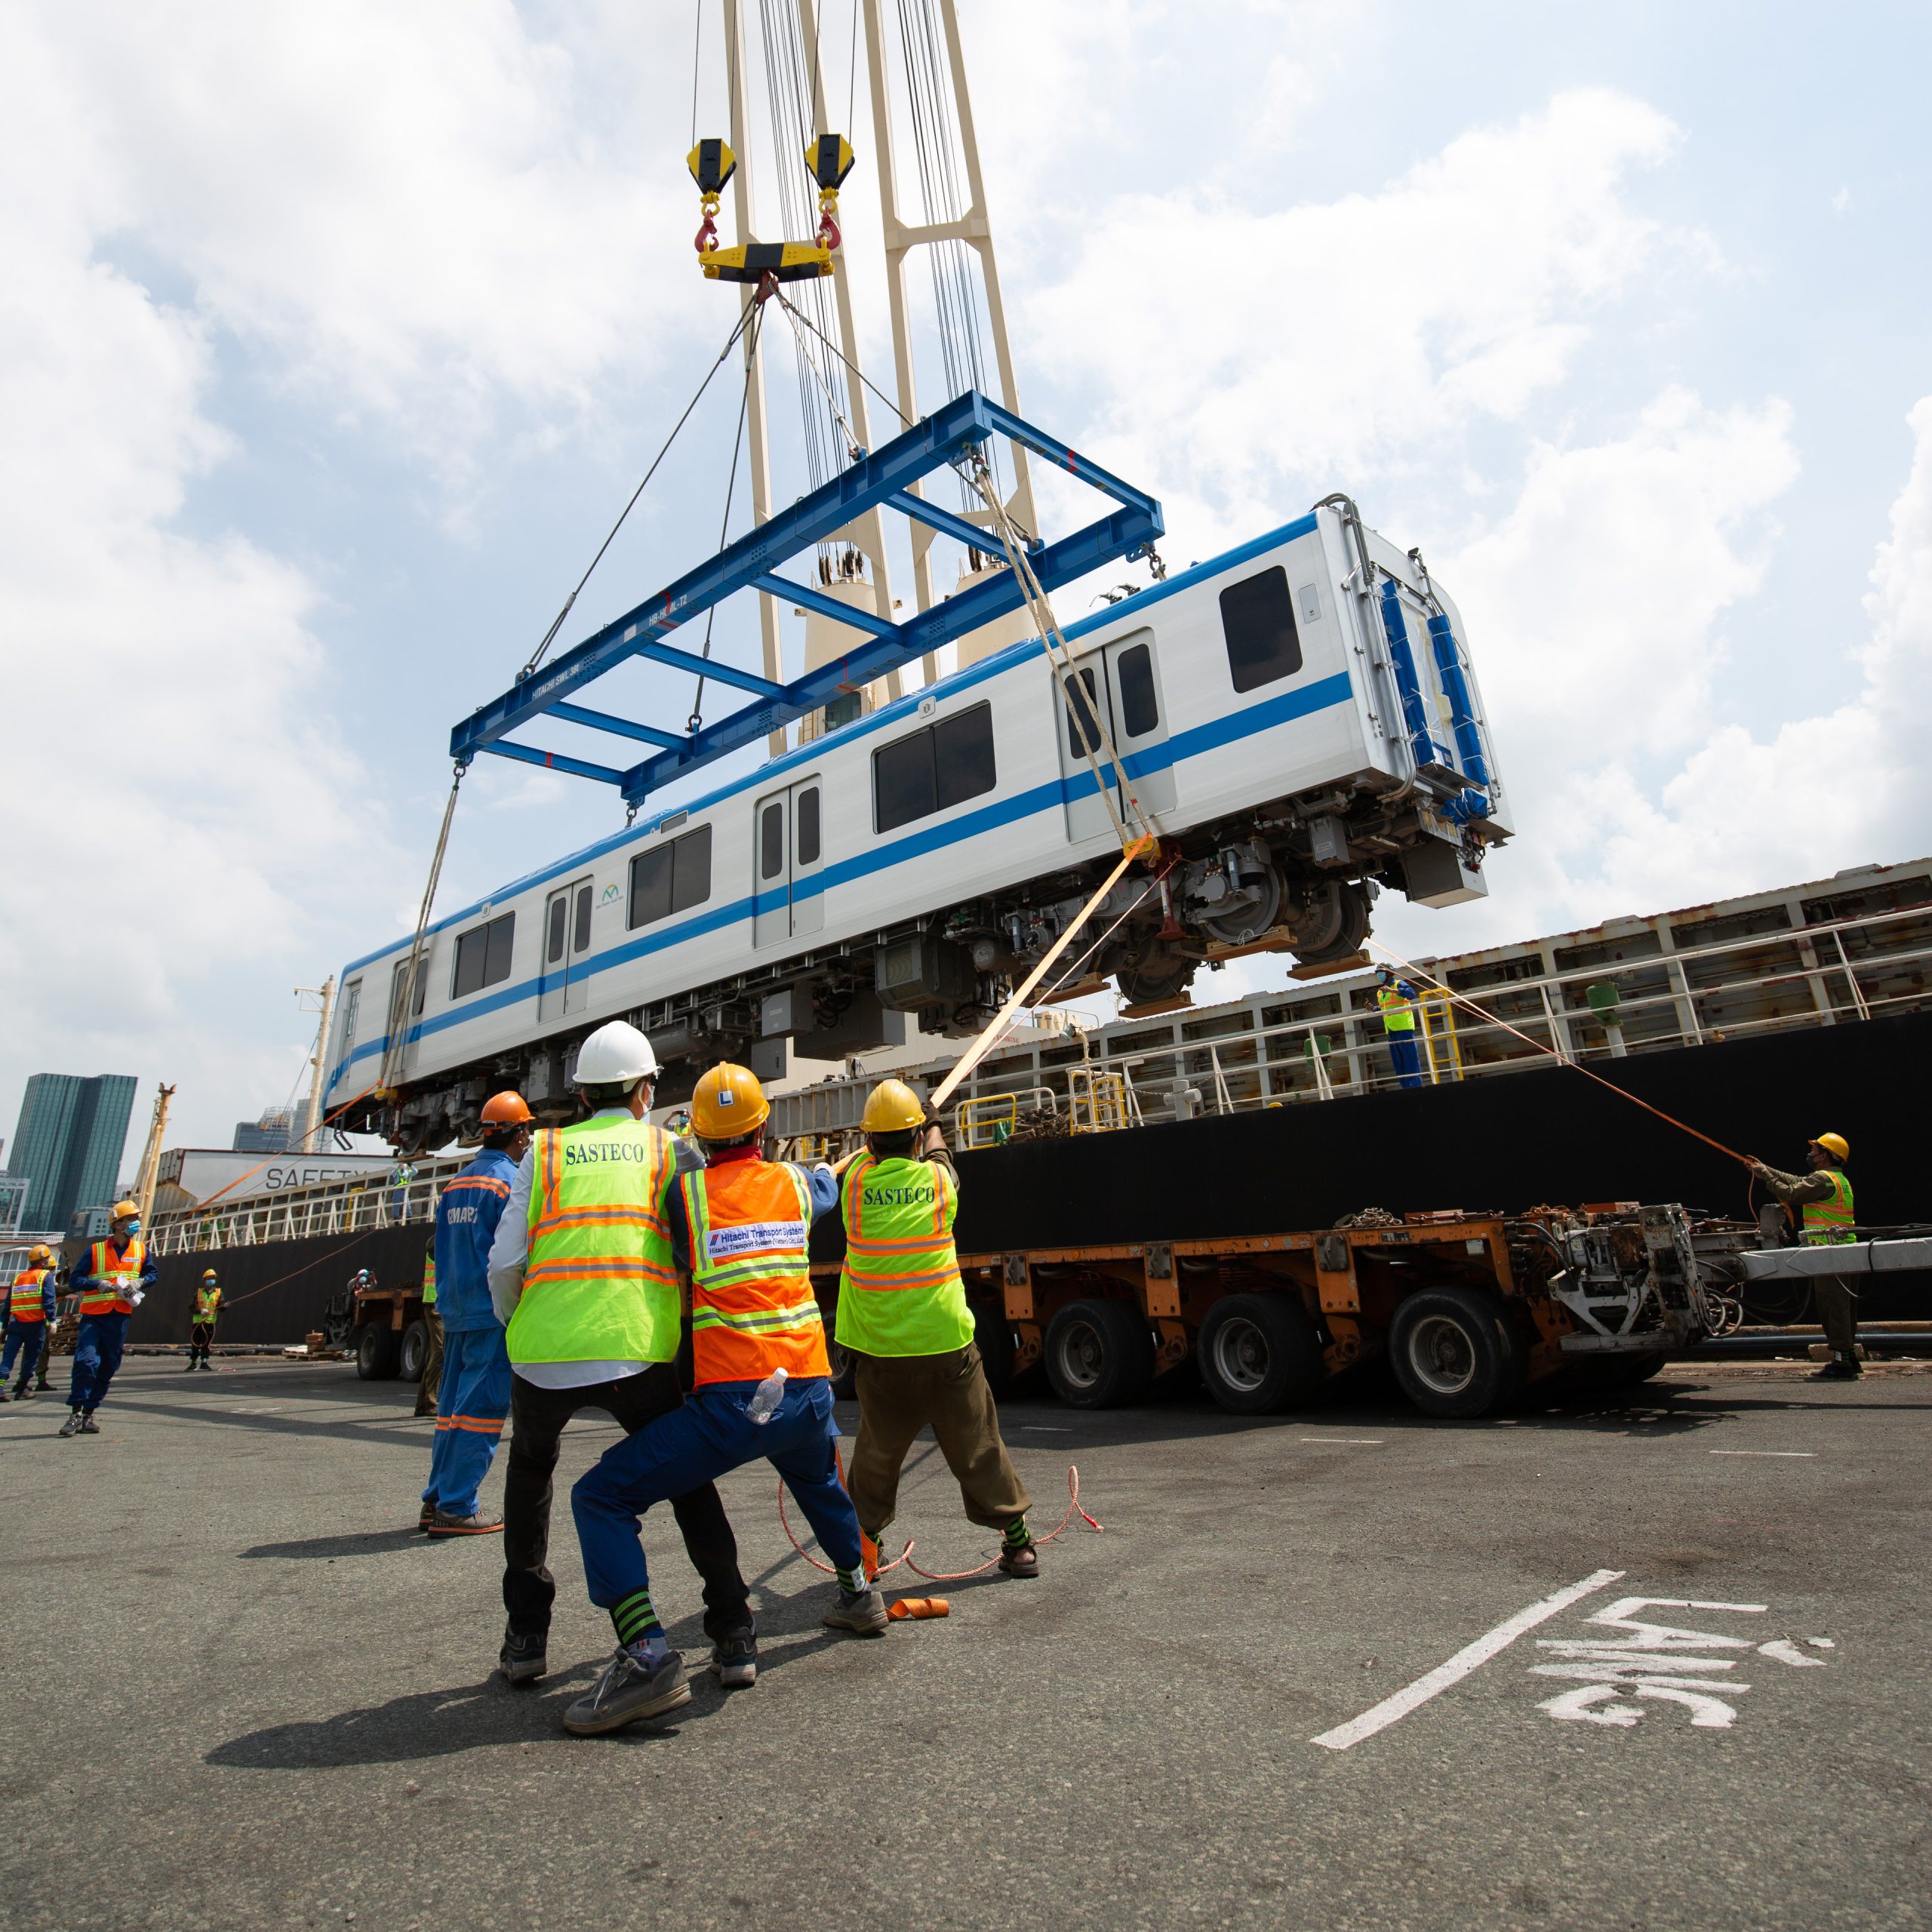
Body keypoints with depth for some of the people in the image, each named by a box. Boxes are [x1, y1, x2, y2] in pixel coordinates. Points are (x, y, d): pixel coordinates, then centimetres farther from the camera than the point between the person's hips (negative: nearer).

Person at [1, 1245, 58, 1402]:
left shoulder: (18, 1277, 18)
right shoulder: (46, 1276, 1)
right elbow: (48, 1300, -11)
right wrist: (51, 1321, -12)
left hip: (15, 1323, 4)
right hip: (36, 1324, -4)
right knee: (31, 1358, 7)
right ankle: (21, 1390, 11)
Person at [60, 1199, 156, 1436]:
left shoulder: (141, 1250, 8)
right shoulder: (96, 1250, 0)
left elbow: (151, 1274, 16)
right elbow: (75, 1280, -1)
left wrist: (138, 1283, -5)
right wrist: (100, 1284, -18)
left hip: (120, 1319, 3)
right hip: (93, 1316, -3)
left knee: (107, 1368, 5)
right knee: (86, 1362, -15)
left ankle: (88, 1415, 16)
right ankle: (75, 1414, -4)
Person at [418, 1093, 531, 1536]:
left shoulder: (456, 1184, 14)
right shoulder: (509, 1181, -12)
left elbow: (442, 1253, 18)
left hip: (455, 1312, 8)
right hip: (493, 1313, -8)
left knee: (453, 1405, 14)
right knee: (482, 1407, -3)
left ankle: (437, 1500, 20)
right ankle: (456, 1507, -2)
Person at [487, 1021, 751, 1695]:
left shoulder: (544, 1152, 11)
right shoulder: (672, 1152, 10)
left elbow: (505, 1264, 6)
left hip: (542, 1356, 1)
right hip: (635, 1354, -1)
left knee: (530, 1474, 30)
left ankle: (526, 1635, 30)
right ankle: (730, 1622, 21)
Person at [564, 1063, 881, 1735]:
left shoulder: (684, 1192, -3)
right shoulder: (794, 1184, 8)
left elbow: (674, 1273, 8)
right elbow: (825, 1188, 33)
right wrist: (830, 1167, 56)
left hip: (730, 1401, -5)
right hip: (808, 1392, 5)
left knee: (601, 1497, 5)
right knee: (820, 1483, 37)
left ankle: (648, 1656, -7)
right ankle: (859, 1594, 51)